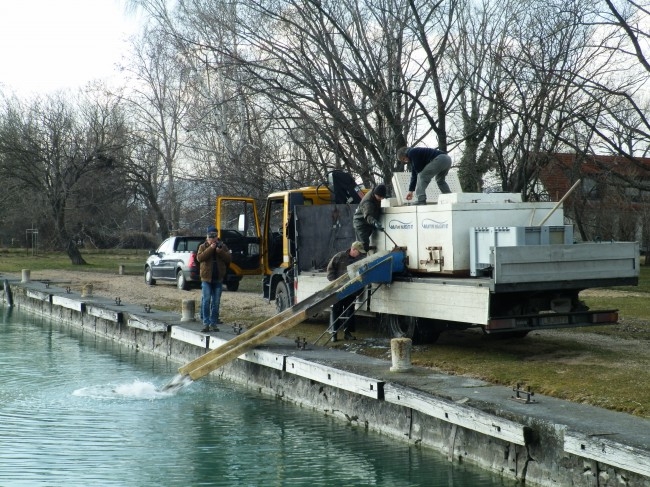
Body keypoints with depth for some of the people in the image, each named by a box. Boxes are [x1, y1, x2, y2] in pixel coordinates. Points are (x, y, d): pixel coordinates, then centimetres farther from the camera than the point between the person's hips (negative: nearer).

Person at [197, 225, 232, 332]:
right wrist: (210, 249, -19)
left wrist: (220, 252, -15)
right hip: (206, 278, -2)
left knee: (216, 302, 4)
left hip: (218, 279, 2)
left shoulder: (223, 246, 8)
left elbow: (229, 259, -1)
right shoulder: (203, 246, 3)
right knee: (206, 300, -10)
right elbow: (199, 258, -14)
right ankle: (206, 323, -8)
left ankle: (213, 323, 8)